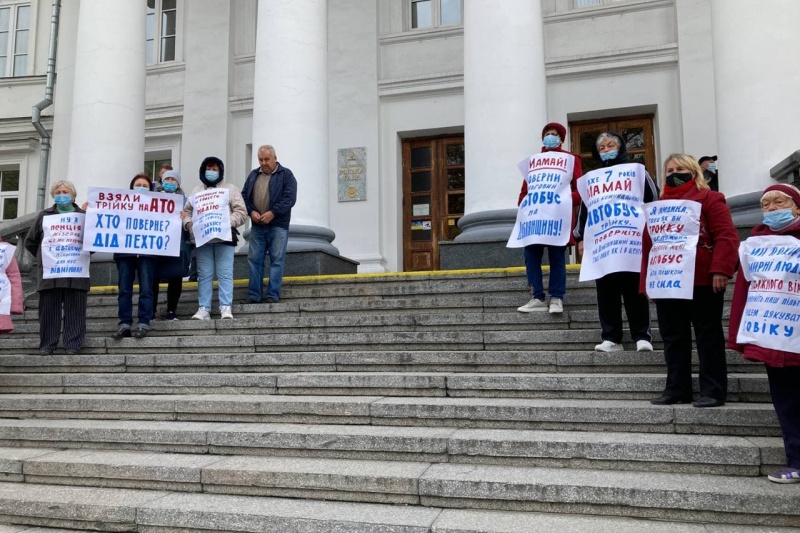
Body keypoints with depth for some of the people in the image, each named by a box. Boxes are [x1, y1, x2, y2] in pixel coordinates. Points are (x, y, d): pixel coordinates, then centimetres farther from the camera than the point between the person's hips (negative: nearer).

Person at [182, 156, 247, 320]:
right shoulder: (196, 191, 19)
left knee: (225, 274, -5)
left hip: (224, 238, -3)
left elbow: (241, 213, 0)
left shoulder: (231, 189, 9)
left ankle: (226, 308, -3)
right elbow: (186, 212, 16)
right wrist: (189, 224, -5)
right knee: (204, 275, 4)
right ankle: (204, 309, 6)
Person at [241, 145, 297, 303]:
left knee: (277, 260, -4)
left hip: (278, 226, -4)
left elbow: (290, 198, -9)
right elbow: (244, 195, 13)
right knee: (254, 259, 4)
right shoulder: (253, 175, 16)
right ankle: (253, 296, 10)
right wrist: (251, 211, -6)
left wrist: (272, 213, -18)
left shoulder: (286, 174, 2)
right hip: (257, 226, 4)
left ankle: (273, 296, 0)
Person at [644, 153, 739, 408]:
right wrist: (646, 281, 10)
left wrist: (721, 269, -20)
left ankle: (713, 391, 8)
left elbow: (727, 236, -10)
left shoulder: (709, 198, 0)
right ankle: (676, 388, 18)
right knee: (673, 337, 9)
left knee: (708, 335, 2)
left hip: (702, 281, -6)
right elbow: (647, 245, 16)